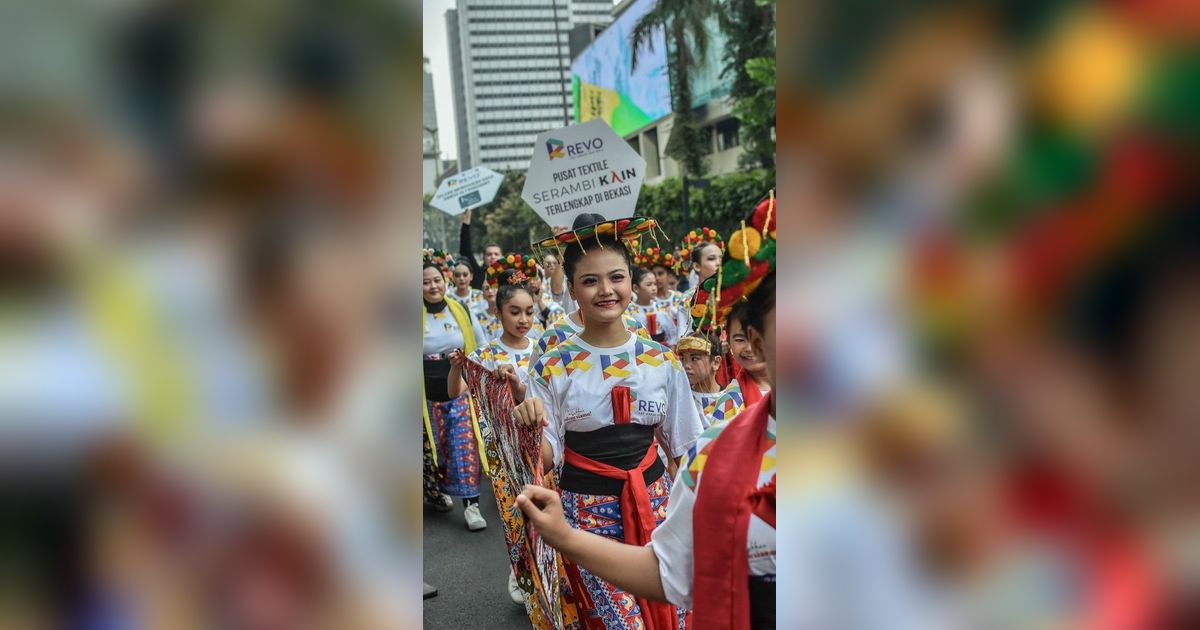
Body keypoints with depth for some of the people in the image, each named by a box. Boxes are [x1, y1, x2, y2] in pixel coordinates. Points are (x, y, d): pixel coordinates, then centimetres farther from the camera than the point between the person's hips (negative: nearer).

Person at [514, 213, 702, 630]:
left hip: (654, 501, 3)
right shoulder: (552, 368, -7)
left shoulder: (662, 360, 0)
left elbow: (681, 447, 8)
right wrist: (531, 430, -22)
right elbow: (547, 457, -3)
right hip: (586, 511, -2)